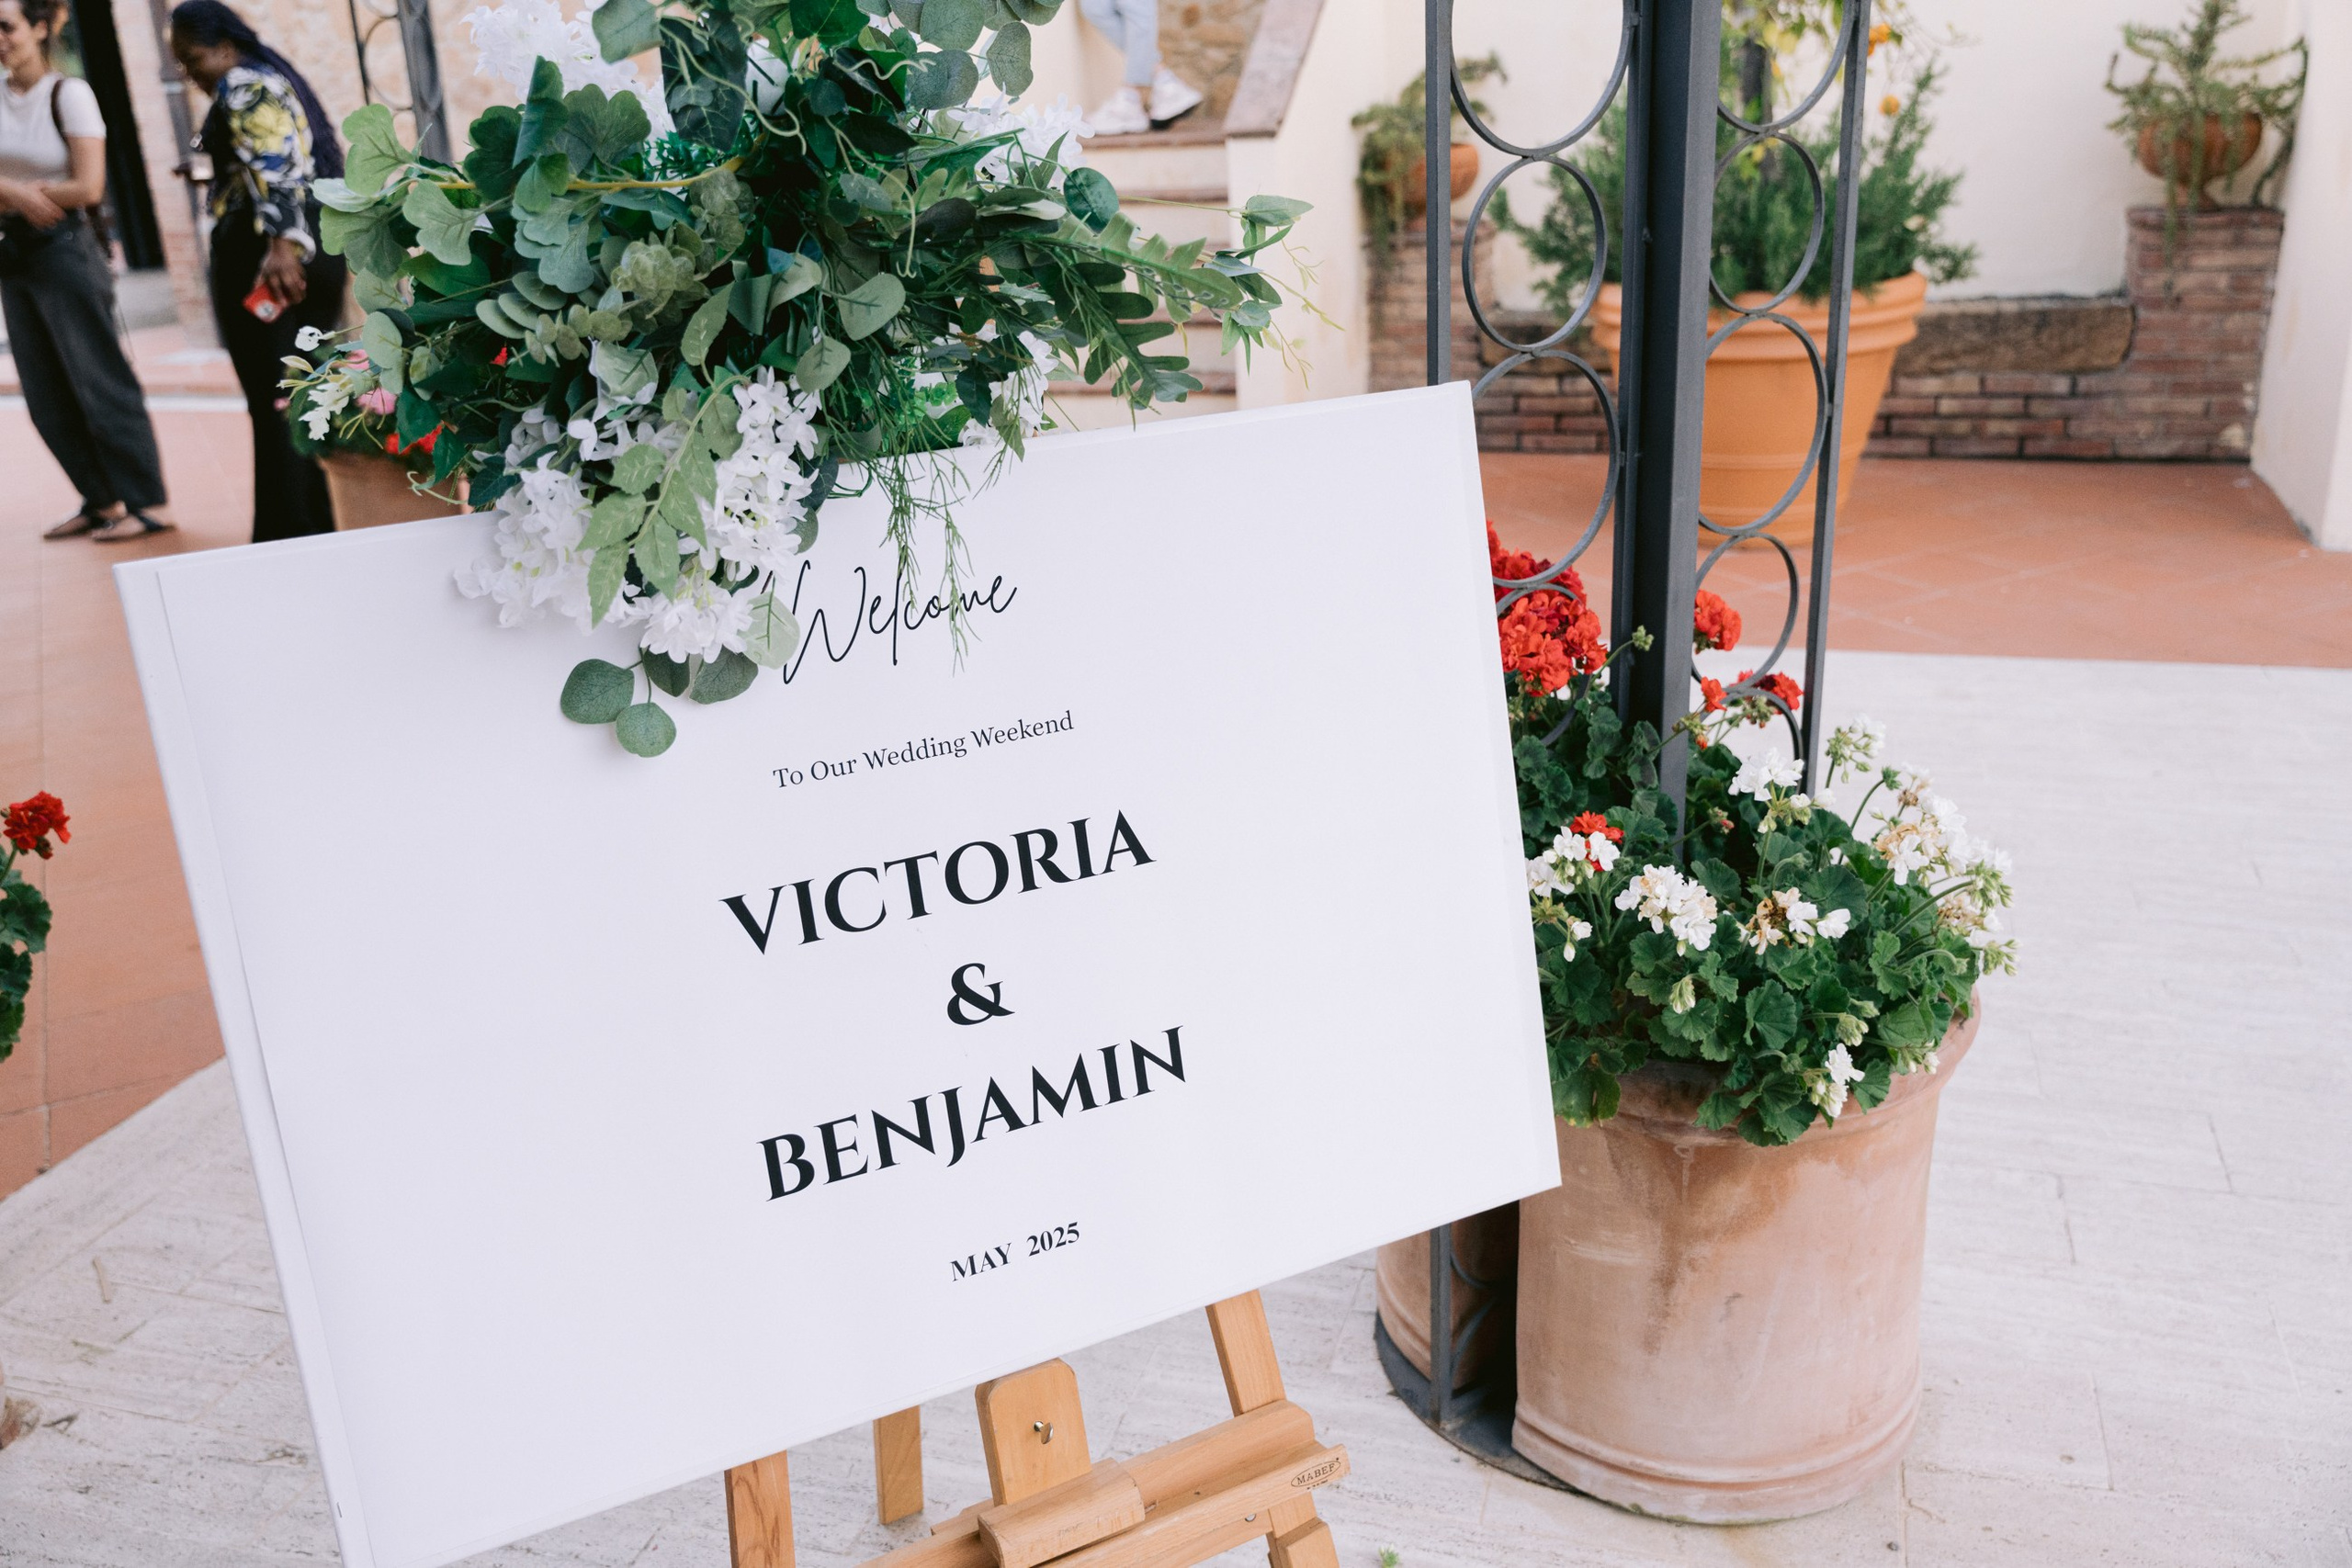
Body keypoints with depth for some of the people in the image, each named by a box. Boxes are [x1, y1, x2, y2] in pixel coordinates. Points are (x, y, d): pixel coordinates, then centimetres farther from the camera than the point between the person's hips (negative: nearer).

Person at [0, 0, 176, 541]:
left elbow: (89, 188, -13)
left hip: (65, 248, -7)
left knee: (99, 381, -5)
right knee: (46, 395, 9)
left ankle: (146, 503, 1)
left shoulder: (69, 93, -8)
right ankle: (101, 501, 18)